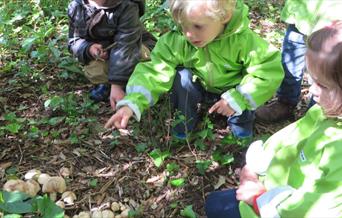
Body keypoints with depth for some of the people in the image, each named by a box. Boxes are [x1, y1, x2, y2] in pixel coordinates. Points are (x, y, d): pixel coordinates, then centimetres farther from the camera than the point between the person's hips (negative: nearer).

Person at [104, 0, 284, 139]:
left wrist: (236, 100, -36)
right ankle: (187, 119, 0)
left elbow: (270, 70, -32)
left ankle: (241, 121, 5)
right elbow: (155, 72, -32)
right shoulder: (176, 41, -29)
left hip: (233, 90, -1)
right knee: (181, 76, -28)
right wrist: (131, 103, -47)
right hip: (200, 87, 1)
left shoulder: (243, 41, -34)